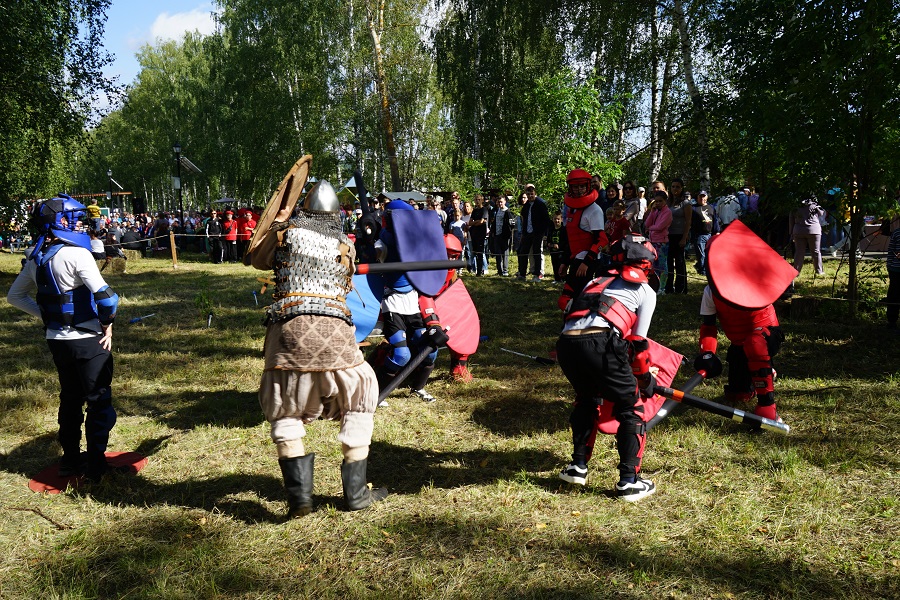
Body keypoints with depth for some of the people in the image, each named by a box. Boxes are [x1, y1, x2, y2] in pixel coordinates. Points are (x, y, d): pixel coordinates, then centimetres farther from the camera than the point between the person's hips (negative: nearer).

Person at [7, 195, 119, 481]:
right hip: (88, 339, -7)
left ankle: (70, 460, 30)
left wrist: (46, 315, 11)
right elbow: (105, 296, -27)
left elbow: (15, 296, 17)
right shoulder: (75, 253, -18)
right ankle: (96, 465, 10)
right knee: (99, 401, 5)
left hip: (56, 339, 7)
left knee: (70, 399, 21)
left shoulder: (35, 257, 6)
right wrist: (107, 326, -11)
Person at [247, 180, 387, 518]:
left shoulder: (287, 232, 9)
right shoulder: (345, 245, 13)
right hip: (334, 330, 0)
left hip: (289, 327, 0)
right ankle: (355, 492, 16)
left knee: (284, 408, 15)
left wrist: (277, 222, 34)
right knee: (358, 402, 15)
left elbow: (257, 259, 24)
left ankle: (299, 496, 8)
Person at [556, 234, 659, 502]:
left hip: (566, 342, 5)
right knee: (630, 408, 14)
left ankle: (578, 466, 32)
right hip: (600, 343, -5)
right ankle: (629, 481, 13)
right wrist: (645, 379, 28)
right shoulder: (646, 291, 20)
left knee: (587, 398, 31)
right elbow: (637, 342, 14)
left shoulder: (597, 281, 34)